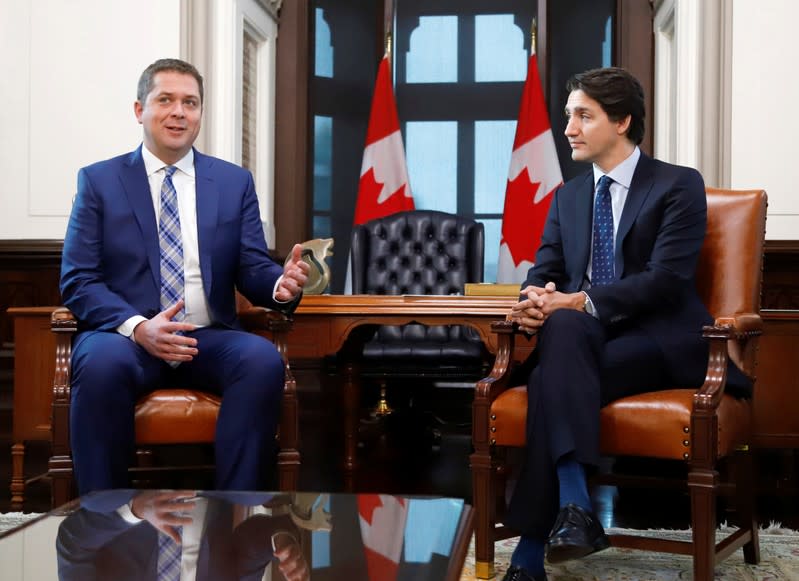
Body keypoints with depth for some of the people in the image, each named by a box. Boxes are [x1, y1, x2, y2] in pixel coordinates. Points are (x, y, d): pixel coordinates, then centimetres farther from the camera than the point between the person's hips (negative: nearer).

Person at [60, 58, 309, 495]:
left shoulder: (235, 183, 13)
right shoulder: (99, 181, 8)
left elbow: (252, 270, 8)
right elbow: (78, 281, 0)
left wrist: (281, 284, -18)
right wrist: (137, 327, -19)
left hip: (210, 340, 2)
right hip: (125, 337, -1)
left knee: (263, 358, -31)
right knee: (102, 362, -36)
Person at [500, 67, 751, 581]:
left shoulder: (679, 185, 0)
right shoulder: (567, 196, 19)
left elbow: (666, 279, -13)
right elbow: (544, 272, 12)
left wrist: (581, 302, -23)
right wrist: (535, 301, -14)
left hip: (659, 341, -4)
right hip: (584, 337, 5)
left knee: (551, 379, -32)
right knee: (561, 326, -34)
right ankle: (574, 507, -39)